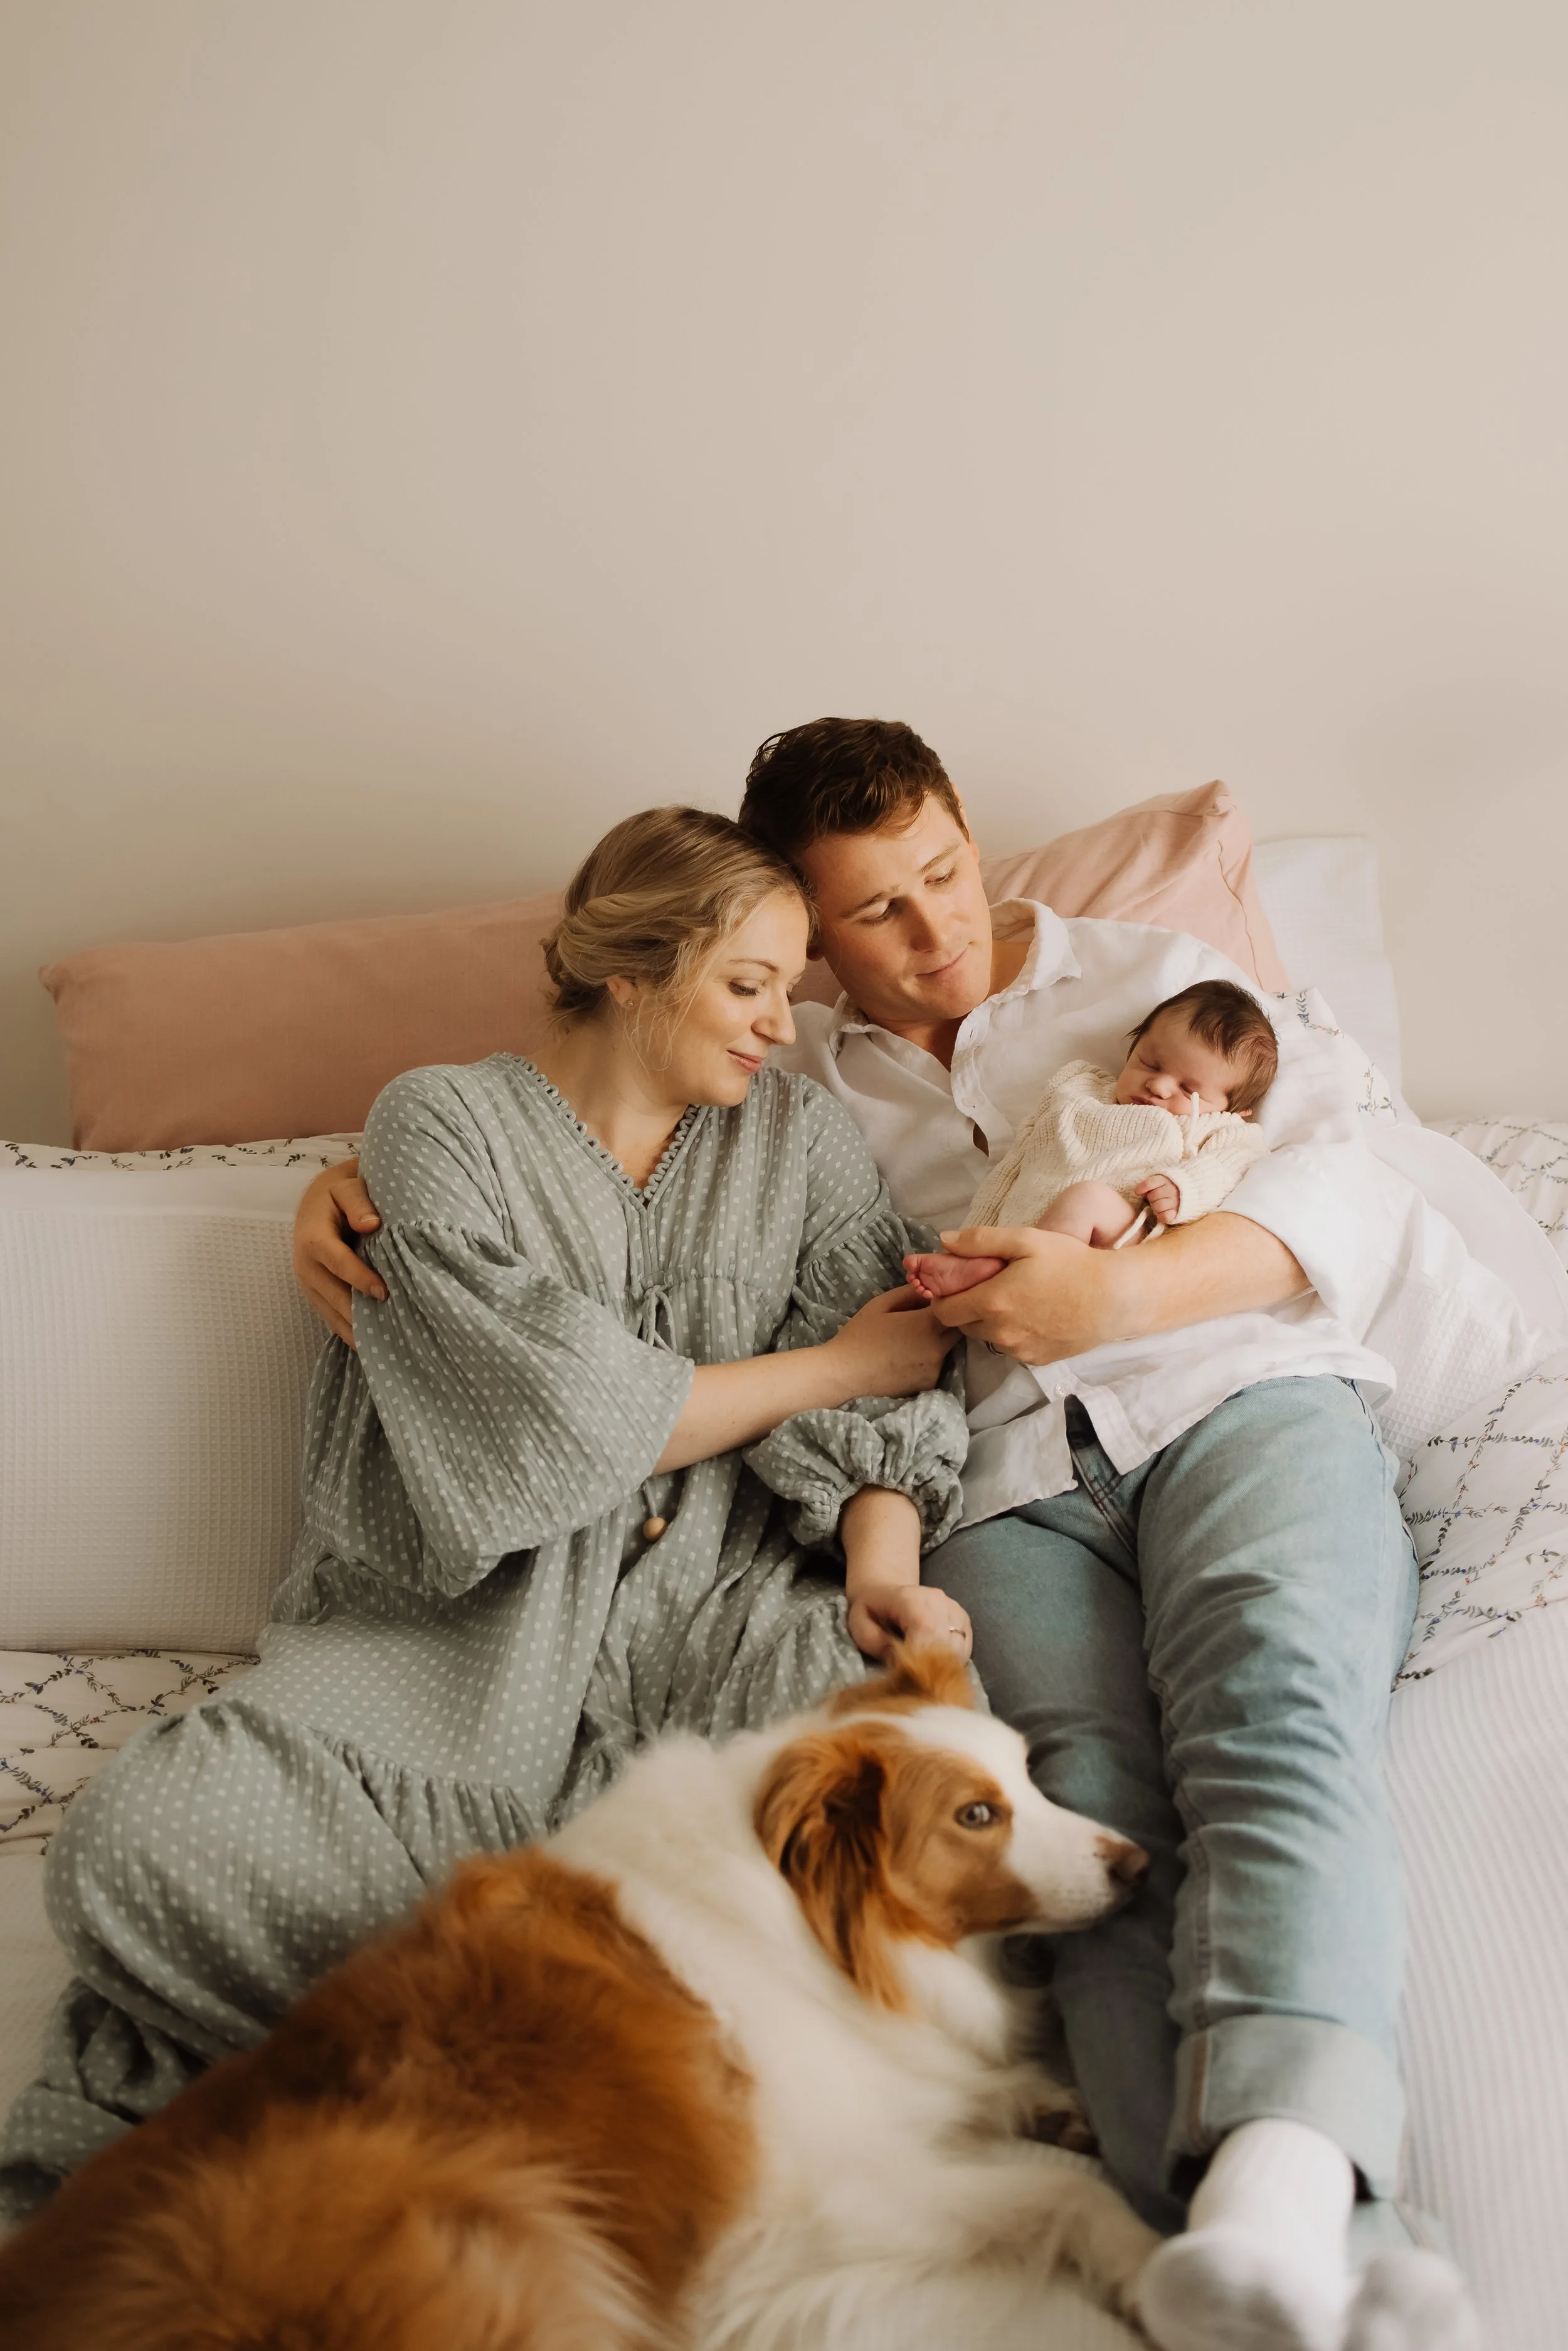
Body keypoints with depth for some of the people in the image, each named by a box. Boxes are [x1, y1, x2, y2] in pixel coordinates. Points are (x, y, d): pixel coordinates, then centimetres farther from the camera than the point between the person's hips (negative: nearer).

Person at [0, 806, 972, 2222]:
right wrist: (837, 1364, -1)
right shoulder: (442, 1127, 1)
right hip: (470, 1617, -2)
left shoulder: (799, 1133, 14)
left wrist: (881, 1553, -14)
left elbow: (896, 1378, 8)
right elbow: (552, 1417, -10)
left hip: (711, 1601, 3)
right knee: (139, 1850, -26)